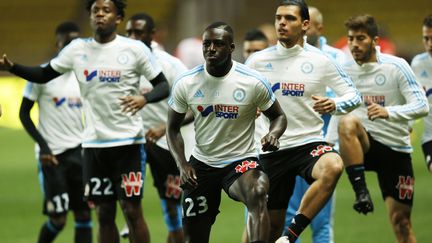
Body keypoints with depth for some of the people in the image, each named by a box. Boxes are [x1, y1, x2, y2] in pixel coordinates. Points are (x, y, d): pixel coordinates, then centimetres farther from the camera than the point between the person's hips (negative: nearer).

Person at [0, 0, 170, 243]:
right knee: (104, 214, 7)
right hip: (94, 142, 4)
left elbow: (163, 86, -3)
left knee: (132, 210, -4)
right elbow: (44, 75, 13)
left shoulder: (134, 49, -6)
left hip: (128, 141, -4)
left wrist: (144, 98, -24)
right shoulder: (78, 49, 5)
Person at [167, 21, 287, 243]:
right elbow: (173, 128, 7)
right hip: (201, 164, 3)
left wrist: (273, 135, -20)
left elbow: (278, 116, 3)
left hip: (241, 160, -3)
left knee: (257, 194, -38)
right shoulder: (185, 83, -5)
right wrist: (182, 165, -8)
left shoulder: (253, 82, -11)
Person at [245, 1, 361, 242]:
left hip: (309, 143, -2)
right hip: (271, 150, 2)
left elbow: (354, 95, 1)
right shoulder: (258, 61, 3)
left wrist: (334, 105, -20)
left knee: (333, 167, -36)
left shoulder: (321, 61, -2)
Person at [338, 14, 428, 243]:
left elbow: (422, 106, -15)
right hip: (365, 146, 1)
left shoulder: (396, 66, -8)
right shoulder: (345, 69, 1)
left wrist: (388, 112, -31)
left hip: (396, 149, -1)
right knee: (347, 123, -34)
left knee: (401, 220, -2)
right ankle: (361, 192, -34)